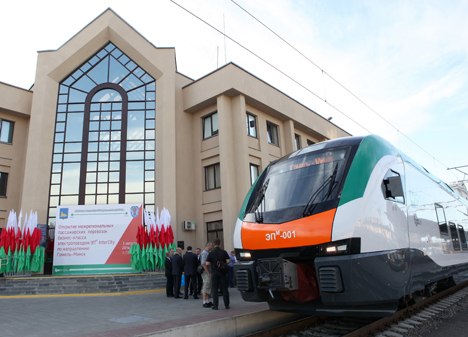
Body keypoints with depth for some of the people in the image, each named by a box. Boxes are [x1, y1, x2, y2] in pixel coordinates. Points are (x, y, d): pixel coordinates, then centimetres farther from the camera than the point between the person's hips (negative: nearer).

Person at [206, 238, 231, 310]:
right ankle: (226, 305, 13)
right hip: (222, 272, 1)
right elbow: (228, 261, -9)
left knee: (214, 289, 5)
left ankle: (215, 305, 5)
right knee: (224, 289, 8)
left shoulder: (211, 253, -3)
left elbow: (207, 263, -8)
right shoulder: (224, 252, -3)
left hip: (214, 272, 0)